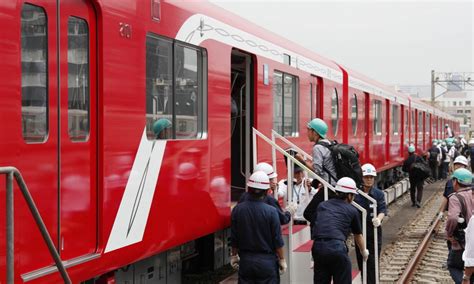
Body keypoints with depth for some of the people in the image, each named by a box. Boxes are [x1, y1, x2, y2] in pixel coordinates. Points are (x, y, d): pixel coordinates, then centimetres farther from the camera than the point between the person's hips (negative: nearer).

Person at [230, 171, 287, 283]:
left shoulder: (238, 209, -6)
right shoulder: (271, 211, -14)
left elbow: (234, 238, 2)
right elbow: (277, 240, -9)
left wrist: (234, 255, 17)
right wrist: (282, 260, 4)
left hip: (245, 260, 3)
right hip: (267, 261, -3)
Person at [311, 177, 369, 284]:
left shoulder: (322, 205, 21)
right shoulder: (352, 210, 14)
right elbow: (358, 236, 29)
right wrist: (364, 252, 49)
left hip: (317, 247, 4)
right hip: (337, 247, -4)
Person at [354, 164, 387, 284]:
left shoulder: (379, 194, -5)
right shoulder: (356, 194, -5)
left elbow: (383, 210, -13)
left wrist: (378, 219, -33)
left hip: (374, 230, -1)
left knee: (372, 262, -2)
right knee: (361, 260, 9)